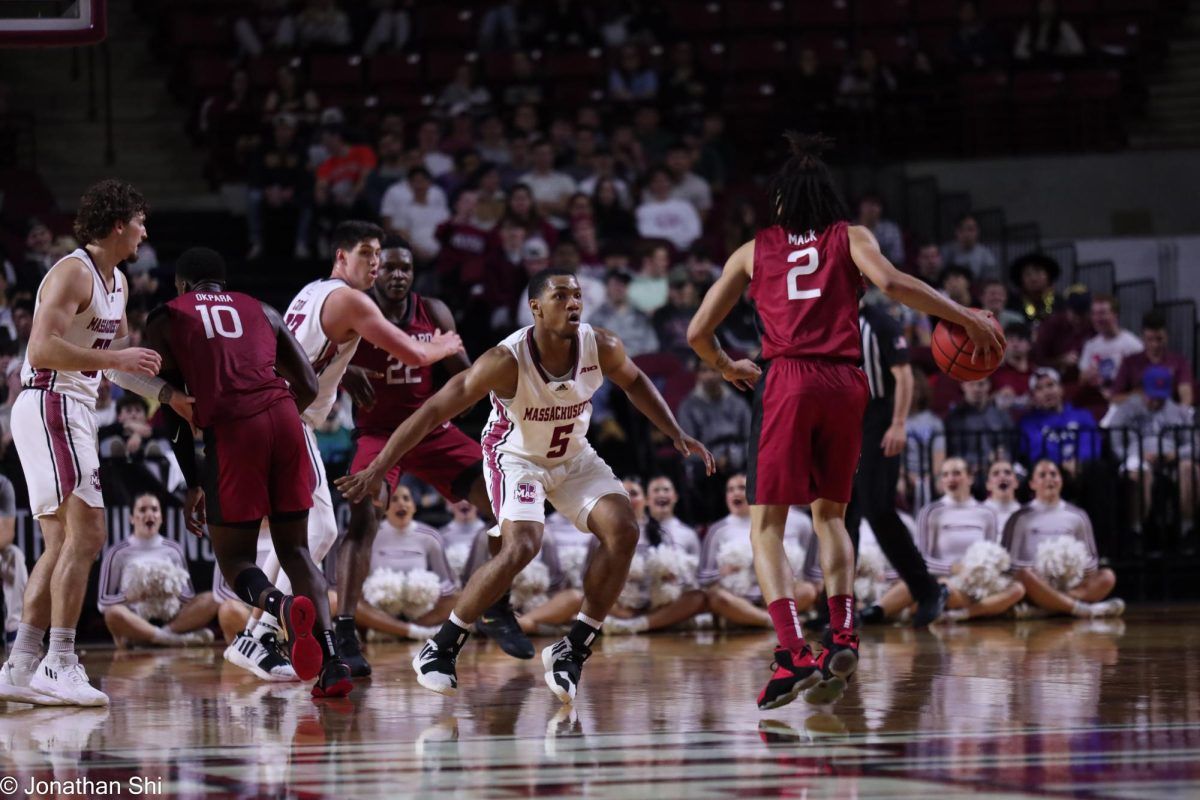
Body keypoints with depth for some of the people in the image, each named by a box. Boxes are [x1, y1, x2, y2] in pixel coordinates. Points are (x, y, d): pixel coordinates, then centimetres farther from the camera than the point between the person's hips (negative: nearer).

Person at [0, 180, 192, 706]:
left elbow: (116, 362, 28)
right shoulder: (73, 273, -13)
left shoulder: (117, 283, 17)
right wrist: (113, 357, -24)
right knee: (86, 532, -15)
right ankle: (59, 664, -16)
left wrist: (168, 394, 20)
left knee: (63, 545, 9)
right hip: (50, 404, -10)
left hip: (74, 411, 10)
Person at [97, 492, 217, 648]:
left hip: (169, 620, 3)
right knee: (114, 613, -37)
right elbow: (103, 602, 3)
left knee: (211, 600, -20)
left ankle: (165, 634, -31)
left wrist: (175, 593, -8)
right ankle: (178, 638, -35)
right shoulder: (118, 554, 6)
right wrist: (131, 597, -15)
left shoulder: (173, 549, 14)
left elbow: (190, 598, 15)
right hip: (135, 623, -3)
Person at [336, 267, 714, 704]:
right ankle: (438, 650, -13)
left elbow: (634, 381, 6)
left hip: (574, 456, 5)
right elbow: (434, 410, -30)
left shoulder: (601, 348, -19)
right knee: (521, 547, -27)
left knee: (623, 531, -14)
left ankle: (572, 650, -3)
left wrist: (677, 434, 2)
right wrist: (378, 469, -33)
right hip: (515, 458, -5)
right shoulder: (508, 361, -32)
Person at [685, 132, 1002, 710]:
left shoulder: (754, 251, 17)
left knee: (766, 526, 2)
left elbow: (698, 332, 16)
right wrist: (968, 318, -3)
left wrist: (727, 367, 37)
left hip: (787, 381, -2)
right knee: (829, 514, 20)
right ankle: (842, 637, 1)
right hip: (845, 384, 2)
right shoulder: (849, 238, 15)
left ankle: (793, 654, -17)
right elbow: (891, 283, -7)